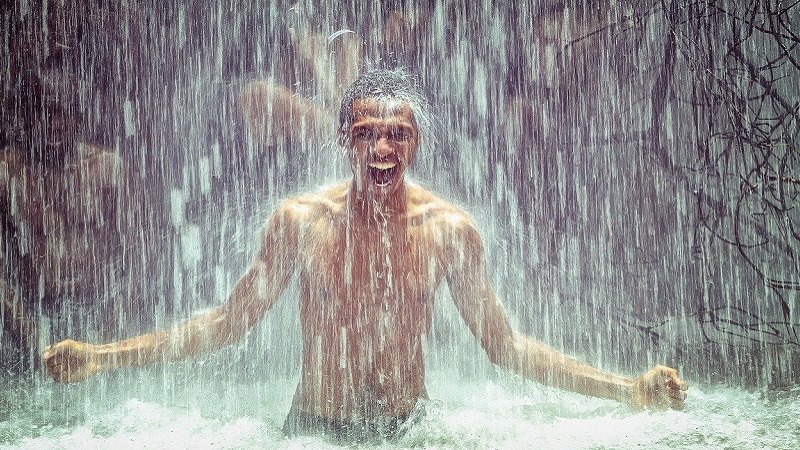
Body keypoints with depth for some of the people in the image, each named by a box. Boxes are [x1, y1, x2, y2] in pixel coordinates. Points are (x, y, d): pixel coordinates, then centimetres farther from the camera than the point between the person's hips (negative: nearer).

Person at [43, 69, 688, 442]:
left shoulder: (450, 228, -5)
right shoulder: (301, 220, -7)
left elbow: (503, 343, 2)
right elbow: (229, 322, 2)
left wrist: (631, 389, -5)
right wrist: (102, 357, -5)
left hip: (410, 428, 1)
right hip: (315, 429, 0)